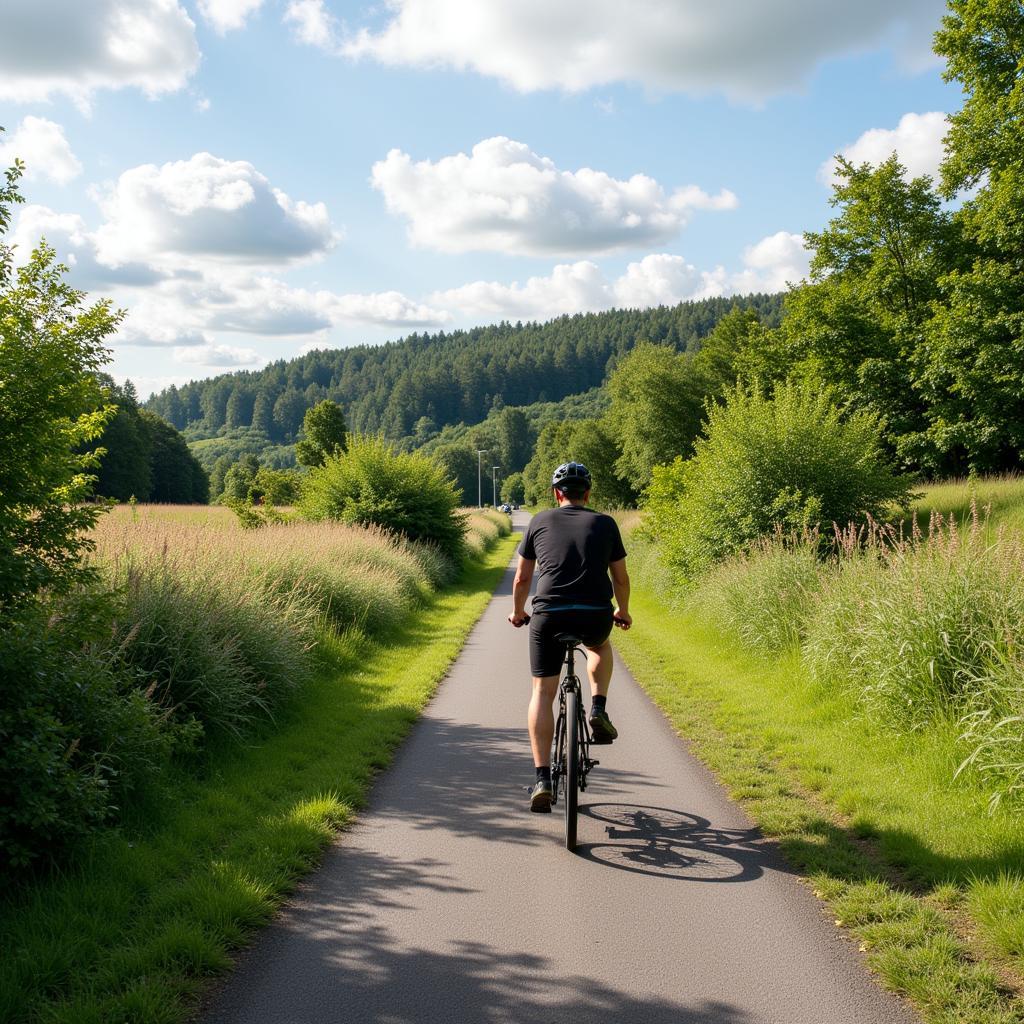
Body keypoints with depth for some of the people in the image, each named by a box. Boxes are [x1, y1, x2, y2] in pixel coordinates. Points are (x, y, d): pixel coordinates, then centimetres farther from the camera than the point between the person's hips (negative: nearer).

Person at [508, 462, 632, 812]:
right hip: (595, 615, 1)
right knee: (600, 646, 36)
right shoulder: (605, 523, 12)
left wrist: (517, 613, 34)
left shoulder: (540, 521, 12)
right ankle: (598, 711, 17)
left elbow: (522, 578, 16)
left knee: (542, 693, 10)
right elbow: (621, 578, 19)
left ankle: (542, 779, 0)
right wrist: (622, 611, 38)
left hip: (549, 615, -1)